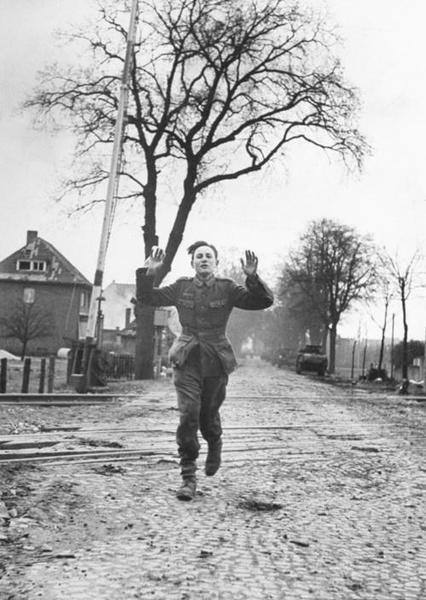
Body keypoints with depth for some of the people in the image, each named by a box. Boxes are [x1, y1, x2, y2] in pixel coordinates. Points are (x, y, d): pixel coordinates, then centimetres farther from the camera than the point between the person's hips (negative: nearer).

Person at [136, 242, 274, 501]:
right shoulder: (181, 288, 5)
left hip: (216, 362, 0)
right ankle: (189, 477, -1)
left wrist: (253, 277, -25)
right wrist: (148, 273, -9)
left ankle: (215, 445, 46)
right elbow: (147, 298, 7)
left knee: (209, 416, 10)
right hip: (187, 362, 0)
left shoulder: (227, 289, -1)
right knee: (188, 416, -11)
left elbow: (264, 301, -9)